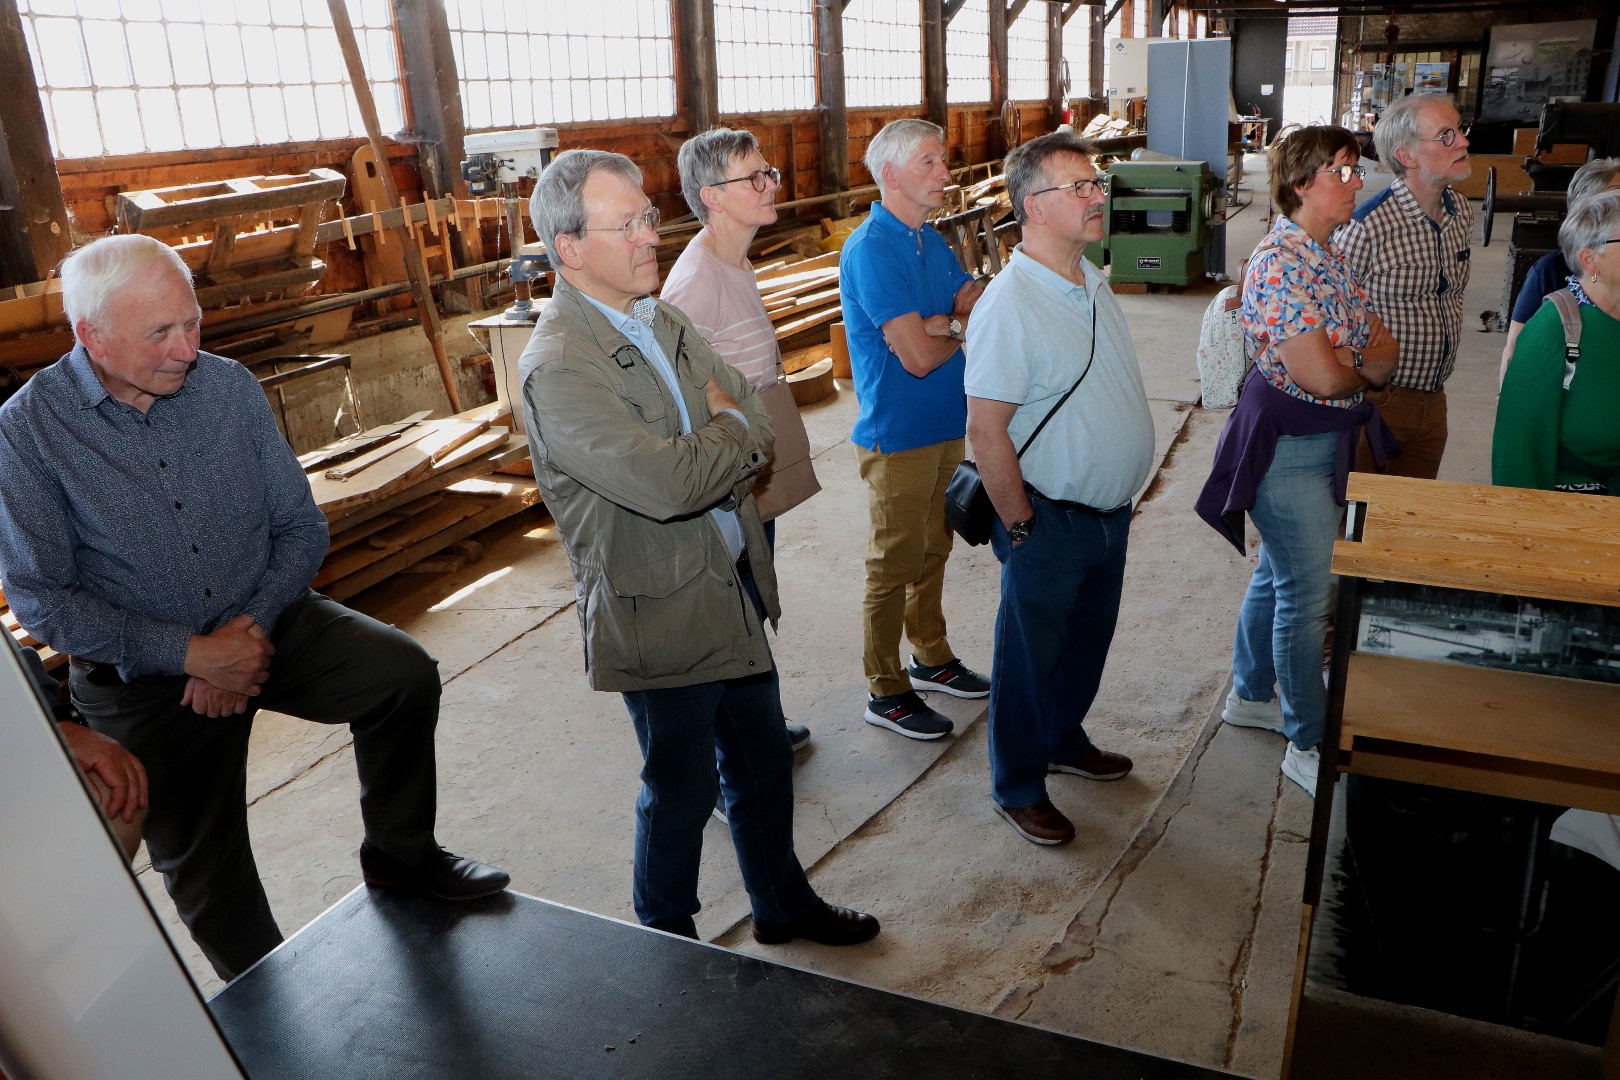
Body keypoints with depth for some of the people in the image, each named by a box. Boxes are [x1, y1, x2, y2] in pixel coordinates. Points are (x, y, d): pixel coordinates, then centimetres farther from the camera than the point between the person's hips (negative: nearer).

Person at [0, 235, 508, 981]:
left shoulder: (229, 386, -6)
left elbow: (301, 528, -2)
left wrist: (252, 627, -16)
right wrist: (192, 653, -20)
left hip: (263, 622, 2)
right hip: (143, 676, -2)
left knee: (404, 673, -20)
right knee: (203, 868, 5)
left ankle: (399, 853, 5)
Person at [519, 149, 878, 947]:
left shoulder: (660, 320, 5)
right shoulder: (558, 366, -22)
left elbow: (757, 422, 6)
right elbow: (666, 484, -31)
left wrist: (715, 438, -16)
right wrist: (732, 429, -12)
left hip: (733, 588, 8)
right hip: (663, 615, -8)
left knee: (764, 761, 22)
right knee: (683, 790, 12)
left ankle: (783, 906, 45)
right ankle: (667, 942, 37)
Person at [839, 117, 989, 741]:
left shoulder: (931, 240, 10)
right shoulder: (871, 250, -19)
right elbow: (919, 355, -24)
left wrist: (943, 322, -21)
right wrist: (962, 325, -4)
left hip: (944, 425, 9)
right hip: (897, 433, -8)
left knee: (933, 550, 20)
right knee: (894, 564, 2)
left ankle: (932, 658, 36)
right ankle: (887, 691, 15)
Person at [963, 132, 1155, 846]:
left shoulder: (1092, 282, 5)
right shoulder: (1010, 304, -23)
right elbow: (986, 431, -23)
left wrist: (1118, 502, 16)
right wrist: (1020, 527, -18)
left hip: (1110, 511, 8)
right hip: (1051, 519, -8)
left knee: (1088, 639, 23)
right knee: (1032, 656, 8)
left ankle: (1065, 739, 46)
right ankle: (1018, 787, 26)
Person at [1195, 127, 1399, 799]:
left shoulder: (1330, 256, 9)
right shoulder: (1280, 262, -21)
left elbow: (1385, 354, 6)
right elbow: (1320, 376, -26)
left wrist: (1346, 362, -16)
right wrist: (1361, 367, -4)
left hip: (1328, 442, 9)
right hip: (1287, 447, -9)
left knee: (1278, 576, 21)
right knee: (1308, 597, -1)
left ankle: (1250, 695, 39)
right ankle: (1308, 745, 13)